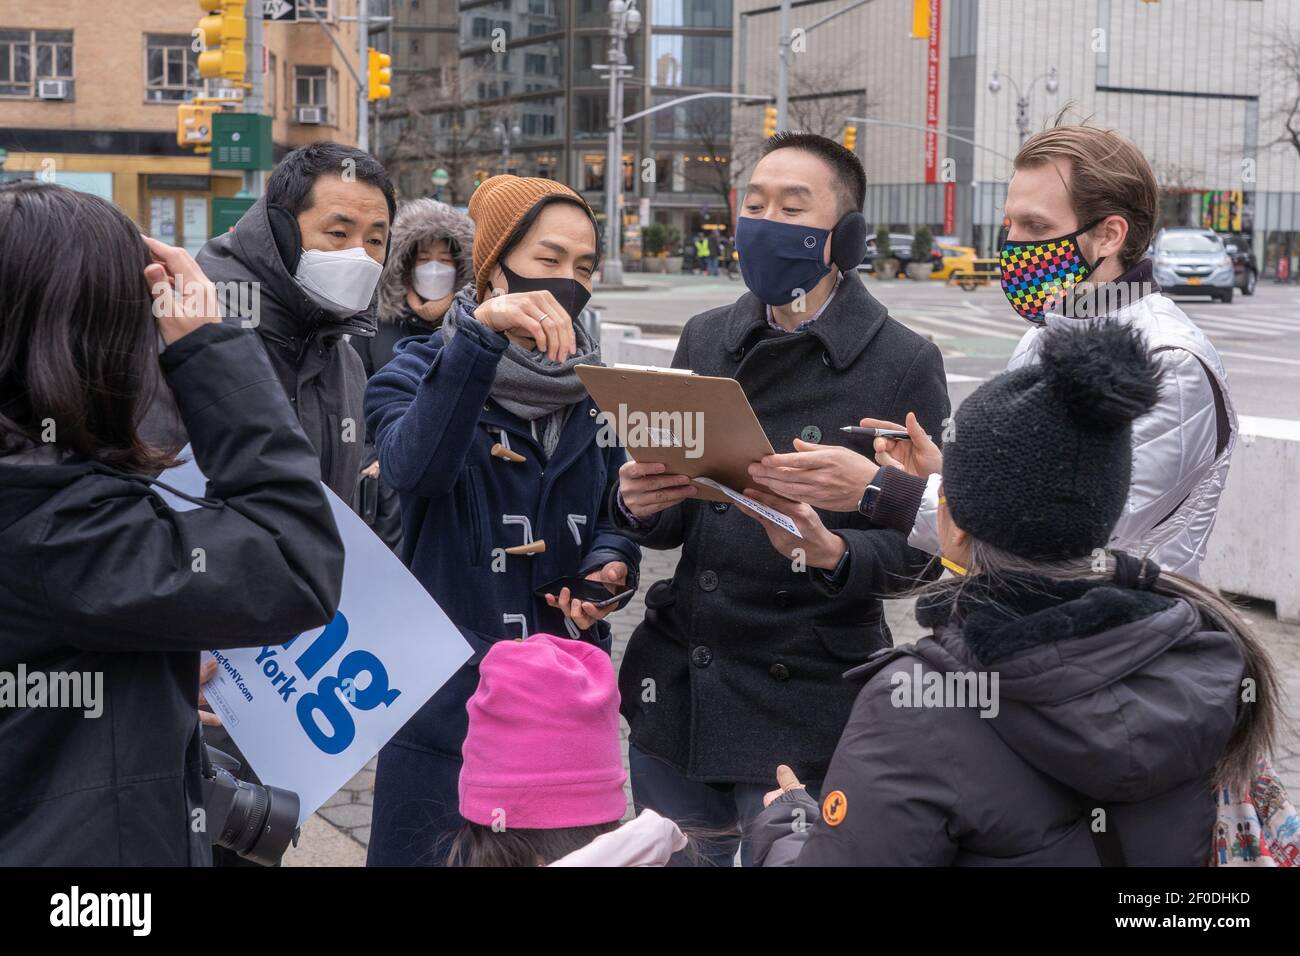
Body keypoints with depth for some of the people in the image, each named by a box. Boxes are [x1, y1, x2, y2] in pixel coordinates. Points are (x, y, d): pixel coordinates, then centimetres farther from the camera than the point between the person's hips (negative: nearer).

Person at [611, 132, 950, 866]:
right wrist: (638, 506, -11)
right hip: (675, 691, 5)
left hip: (802, 707, -4)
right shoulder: (707, 339, 8)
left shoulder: (903, 364, -6)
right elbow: (671, 524, 11)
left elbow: (920, 547, -7)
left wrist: (829, 553, -27)